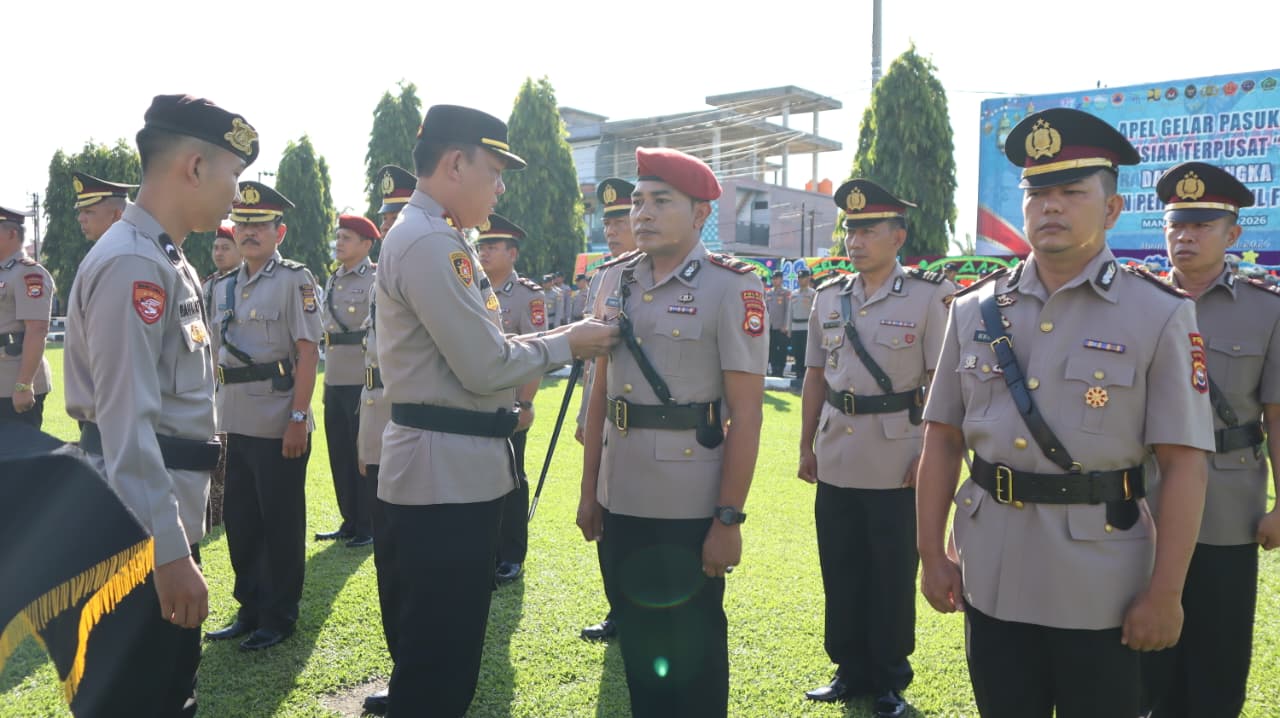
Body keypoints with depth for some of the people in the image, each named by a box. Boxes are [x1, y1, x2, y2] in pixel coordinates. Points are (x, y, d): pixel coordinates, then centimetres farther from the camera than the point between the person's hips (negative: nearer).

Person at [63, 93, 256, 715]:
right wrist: (169, 553, -26)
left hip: (167, 514, 10)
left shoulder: (164, 260, 14)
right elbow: (127, 424, -25)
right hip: (140, 531, -10)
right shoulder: (134, 264, -19)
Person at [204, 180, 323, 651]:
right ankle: (250, 609, 28)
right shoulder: (223, 287, 13)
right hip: (234, 422, 7)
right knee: (239, 519, 13)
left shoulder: (295, 279, -6)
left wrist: (299, 418, -17)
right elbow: (214, 354, 17)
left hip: (279, 425, -7)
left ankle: (279, 616, 16)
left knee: (280, 522, 3)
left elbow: (308, 353, -12)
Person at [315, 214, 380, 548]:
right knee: (340, 455, 12)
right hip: (335, 382, 7)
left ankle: (369, 528, 12)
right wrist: (326, 380, 18)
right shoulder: (332, 282, 15)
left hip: (363, 383, -7)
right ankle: (349, 522, 23)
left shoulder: (375, 281, -8)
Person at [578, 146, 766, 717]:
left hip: (691, 507, -5)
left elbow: (745, 413, -13)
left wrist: (729, 519, -15)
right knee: (636, 633, 18)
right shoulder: (617, 283, 6)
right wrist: (589, 490, 10)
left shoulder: (731, 287, -11)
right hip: (621, 500, 5)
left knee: (692, 644, 10)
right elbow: (600, 393, 11)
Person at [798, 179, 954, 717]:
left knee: (893, 576, 8)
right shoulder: (829, 297, 7)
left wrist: (931, 456, -12)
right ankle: (851, 671, 29)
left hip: (897, 464, -4)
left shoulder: (930, 296, -7)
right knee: (841, 571, 12)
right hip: (836, 461, 4)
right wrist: (806, 446, 10)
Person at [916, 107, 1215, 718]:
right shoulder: (975, 310, 3)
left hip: (1101, 591, -3)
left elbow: (1183, 464, -8)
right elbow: (942, 437, 6)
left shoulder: (1161, 315, -6)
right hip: (990, 579, 3)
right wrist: (932, 553, 4)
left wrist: (1165, 593, -10)